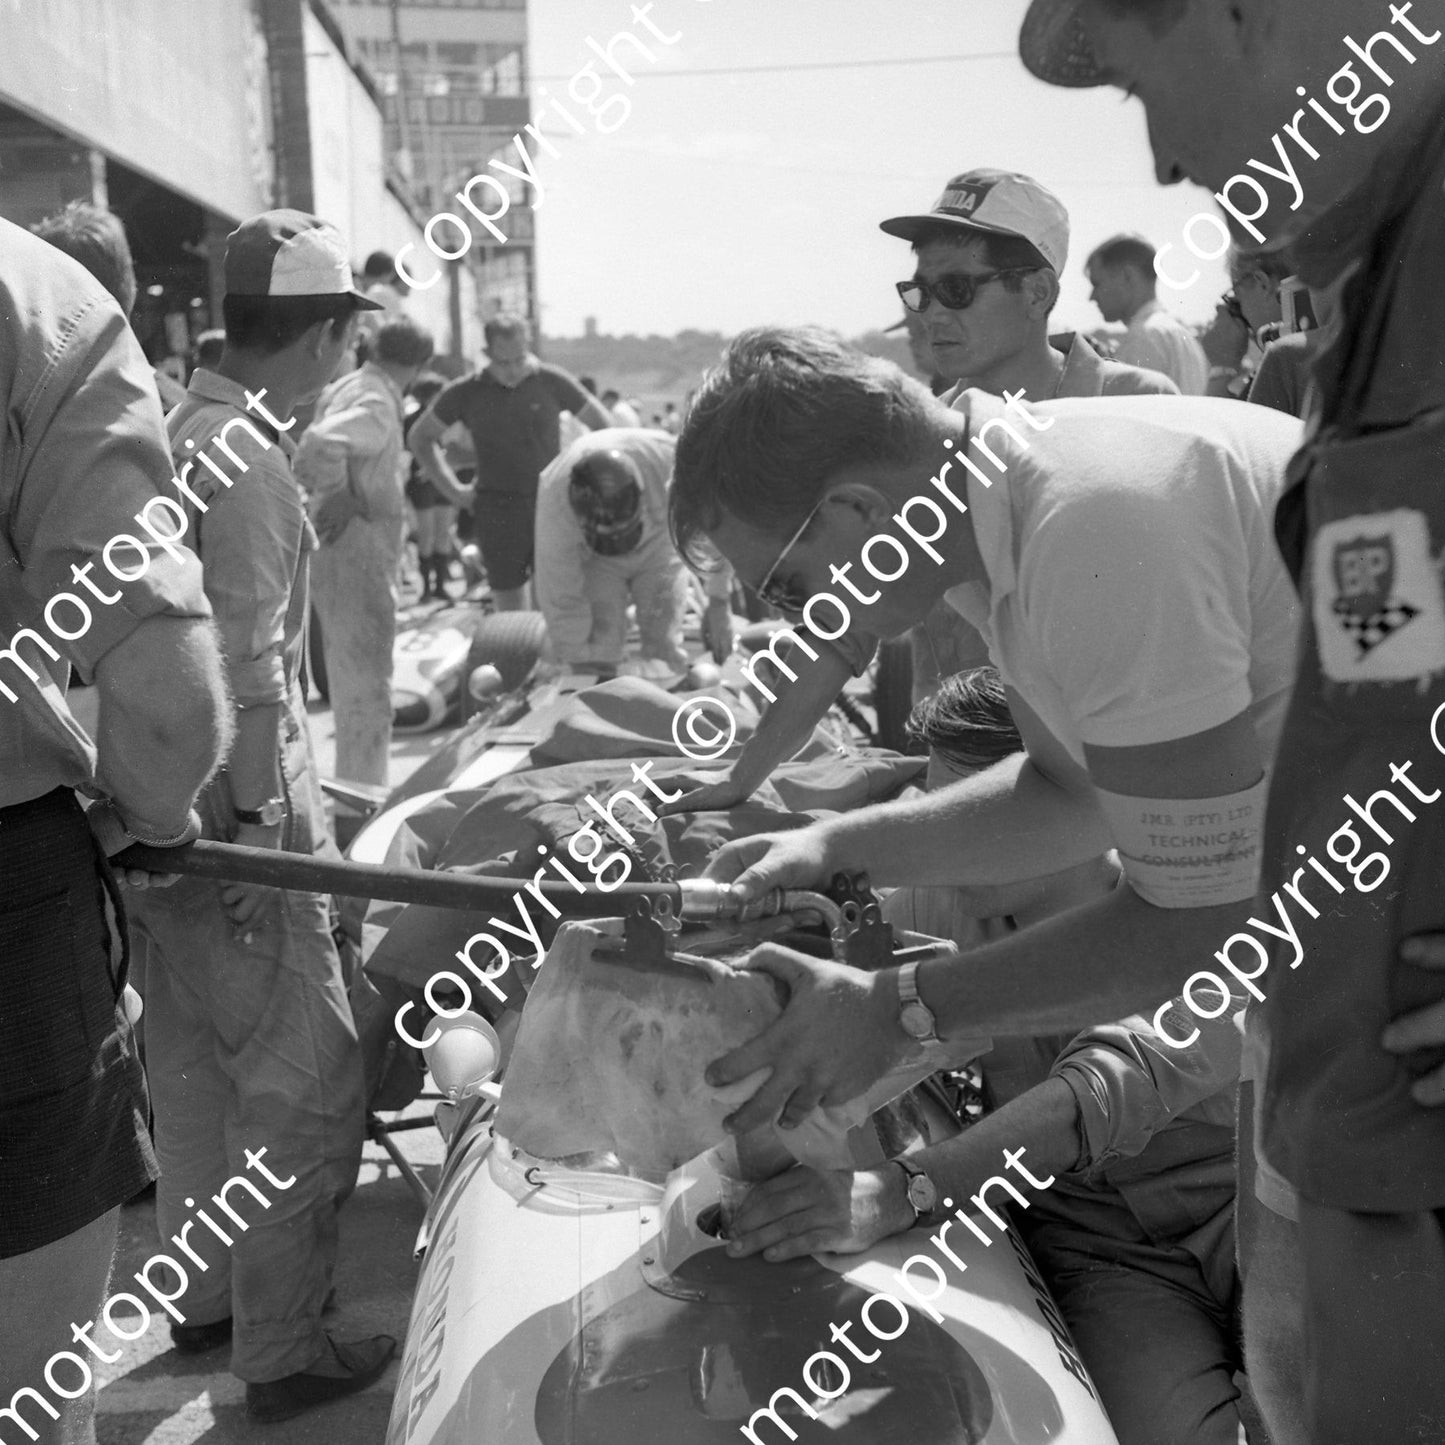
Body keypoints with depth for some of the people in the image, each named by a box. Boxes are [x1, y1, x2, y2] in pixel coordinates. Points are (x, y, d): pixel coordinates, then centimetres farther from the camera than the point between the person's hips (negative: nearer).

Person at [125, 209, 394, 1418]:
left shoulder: (180, 431, 10)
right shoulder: (246, 461, -18)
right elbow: (248, 672, -21)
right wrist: (262, 830, -19)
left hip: (169, 815, 10)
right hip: (237, 815, -10)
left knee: (197, 1066, 20)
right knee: (306, 1085, 1)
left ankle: (206, 1297, 36)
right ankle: (282, 1354, 13)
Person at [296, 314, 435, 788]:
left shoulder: (345, 387, 11)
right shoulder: (378, 404, -18)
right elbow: (320, 442, -35)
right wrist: (337, 497, -22)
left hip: (339, 552, 10)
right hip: (357, 556, -10)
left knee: (351, 686, 20)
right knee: (367, 689, -3)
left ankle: (355, 792, 33)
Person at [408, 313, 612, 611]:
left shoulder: (551, 382, -1)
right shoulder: (466, 393, 1)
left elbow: (602, 425, 10)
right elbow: (420, 437, 15)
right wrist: (453, 489, 9)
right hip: (498, 506, 1)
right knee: (508, 611, 2)